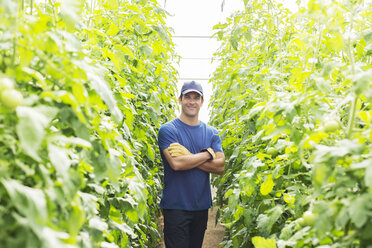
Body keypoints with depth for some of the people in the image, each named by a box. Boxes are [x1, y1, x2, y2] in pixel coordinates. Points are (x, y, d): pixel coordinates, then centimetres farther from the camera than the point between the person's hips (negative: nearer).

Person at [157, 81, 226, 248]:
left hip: (201, 205, 5)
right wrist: (208, 153, -11)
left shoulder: (211, 133, 8)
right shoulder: (168, 130, -7)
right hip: (175, 207, -5)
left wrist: (188, 157, -15)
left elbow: (220, 167, -4)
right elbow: (176, 164, -21)